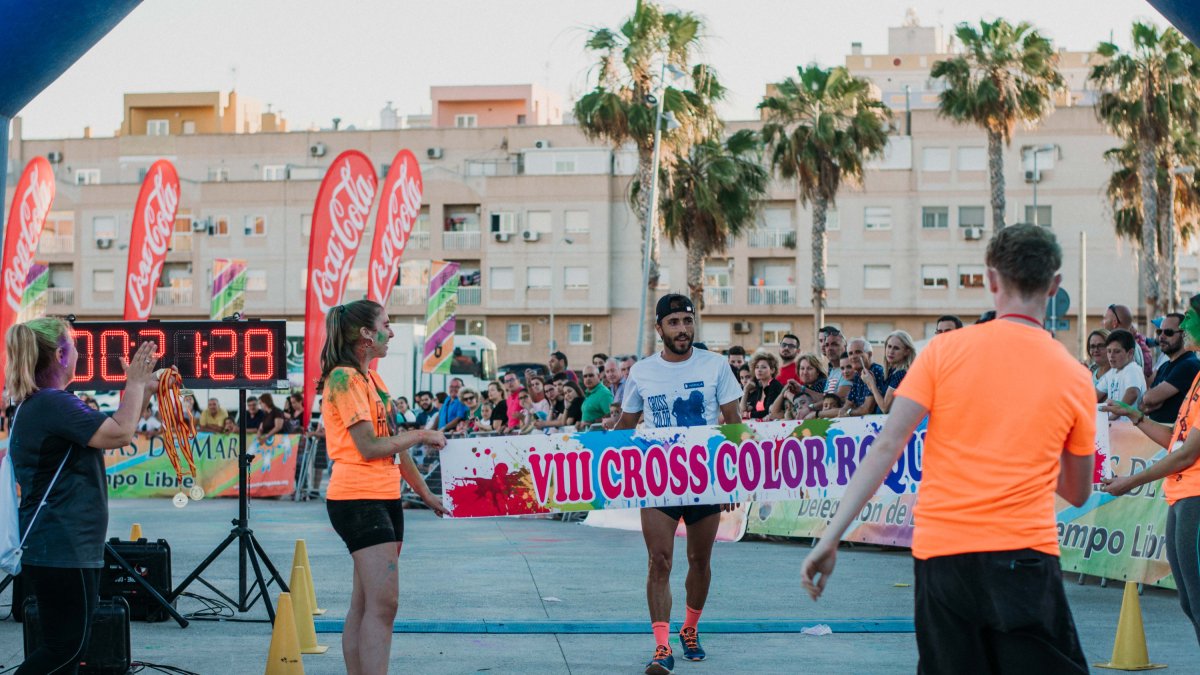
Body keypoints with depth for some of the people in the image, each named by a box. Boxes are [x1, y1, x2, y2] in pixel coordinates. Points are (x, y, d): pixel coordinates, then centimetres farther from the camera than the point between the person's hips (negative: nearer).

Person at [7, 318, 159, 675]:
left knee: (65, 645, 13)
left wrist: (143, 390, 16)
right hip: (62, 550, -11)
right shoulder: (54, 404, -17)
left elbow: (110, 432, 23)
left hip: (52, 548, 11)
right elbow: (120, 434, -24)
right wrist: (136, 383, -10)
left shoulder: (34, 405, 16)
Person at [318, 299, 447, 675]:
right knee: (382, 602, -15)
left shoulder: (373, 379, 17)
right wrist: (420, 436, -6)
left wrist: (424, 492, 26)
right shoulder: (344, 378, -12)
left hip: (386, 497, 9)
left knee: (366, 603, 9)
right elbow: (370, 447, -18)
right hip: (357, 499, -9)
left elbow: (394, 445, 23)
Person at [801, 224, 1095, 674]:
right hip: (1025, 557, -1)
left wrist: (831, 538, -4)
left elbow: (886, 448, -5)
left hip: (940, 554, 1)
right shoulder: (1073, 376, 5)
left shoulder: (944, 351, 1)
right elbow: (1078, 494, 15)